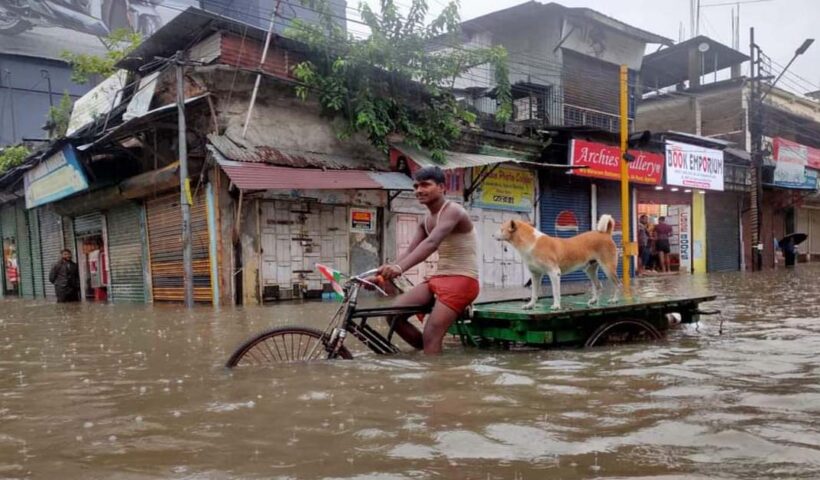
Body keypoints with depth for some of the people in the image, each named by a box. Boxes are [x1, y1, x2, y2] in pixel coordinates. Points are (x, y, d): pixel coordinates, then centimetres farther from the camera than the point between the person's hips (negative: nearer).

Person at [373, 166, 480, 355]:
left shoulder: (452, 211, -16)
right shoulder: (426, 220, 12)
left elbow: (432, 243, -33)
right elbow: (410, 251, 4)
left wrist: (399, 268, -47)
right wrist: (385, 272, -13)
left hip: (462, 280, -8)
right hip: (438, 278, 8)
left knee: (431, 335, -16)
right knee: (394, 314, -4)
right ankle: (429, 353, 11)